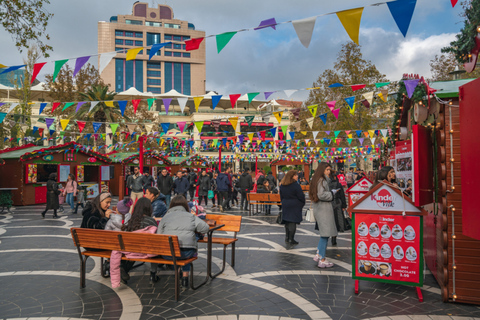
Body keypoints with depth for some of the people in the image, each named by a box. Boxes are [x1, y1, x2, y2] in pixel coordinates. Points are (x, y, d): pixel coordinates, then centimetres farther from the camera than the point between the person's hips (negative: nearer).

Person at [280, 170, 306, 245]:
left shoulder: (282, 185, 5)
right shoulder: (296, 185, -16)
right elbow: (301, 196, -12)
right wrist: (303, 203, 4)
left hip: (285, 205, 6)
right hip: (295, 206, -6)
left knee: (287, 222, 15)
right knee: (293, 222, -2)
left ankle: (287, 237, 20)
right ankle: (291, 239, 1)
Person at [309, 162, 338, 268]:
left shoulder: (317, 180, 15)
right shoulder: (322, 180, -15)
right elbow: (321, 195, -24)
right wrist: (332, 193, -11)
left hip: (319, 208, 10)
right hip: (323, 209, -10)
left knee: (324, 234, 18)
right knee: (325, 234, -3)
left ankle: (318, 255, 22)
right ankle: (322, 260, 2)